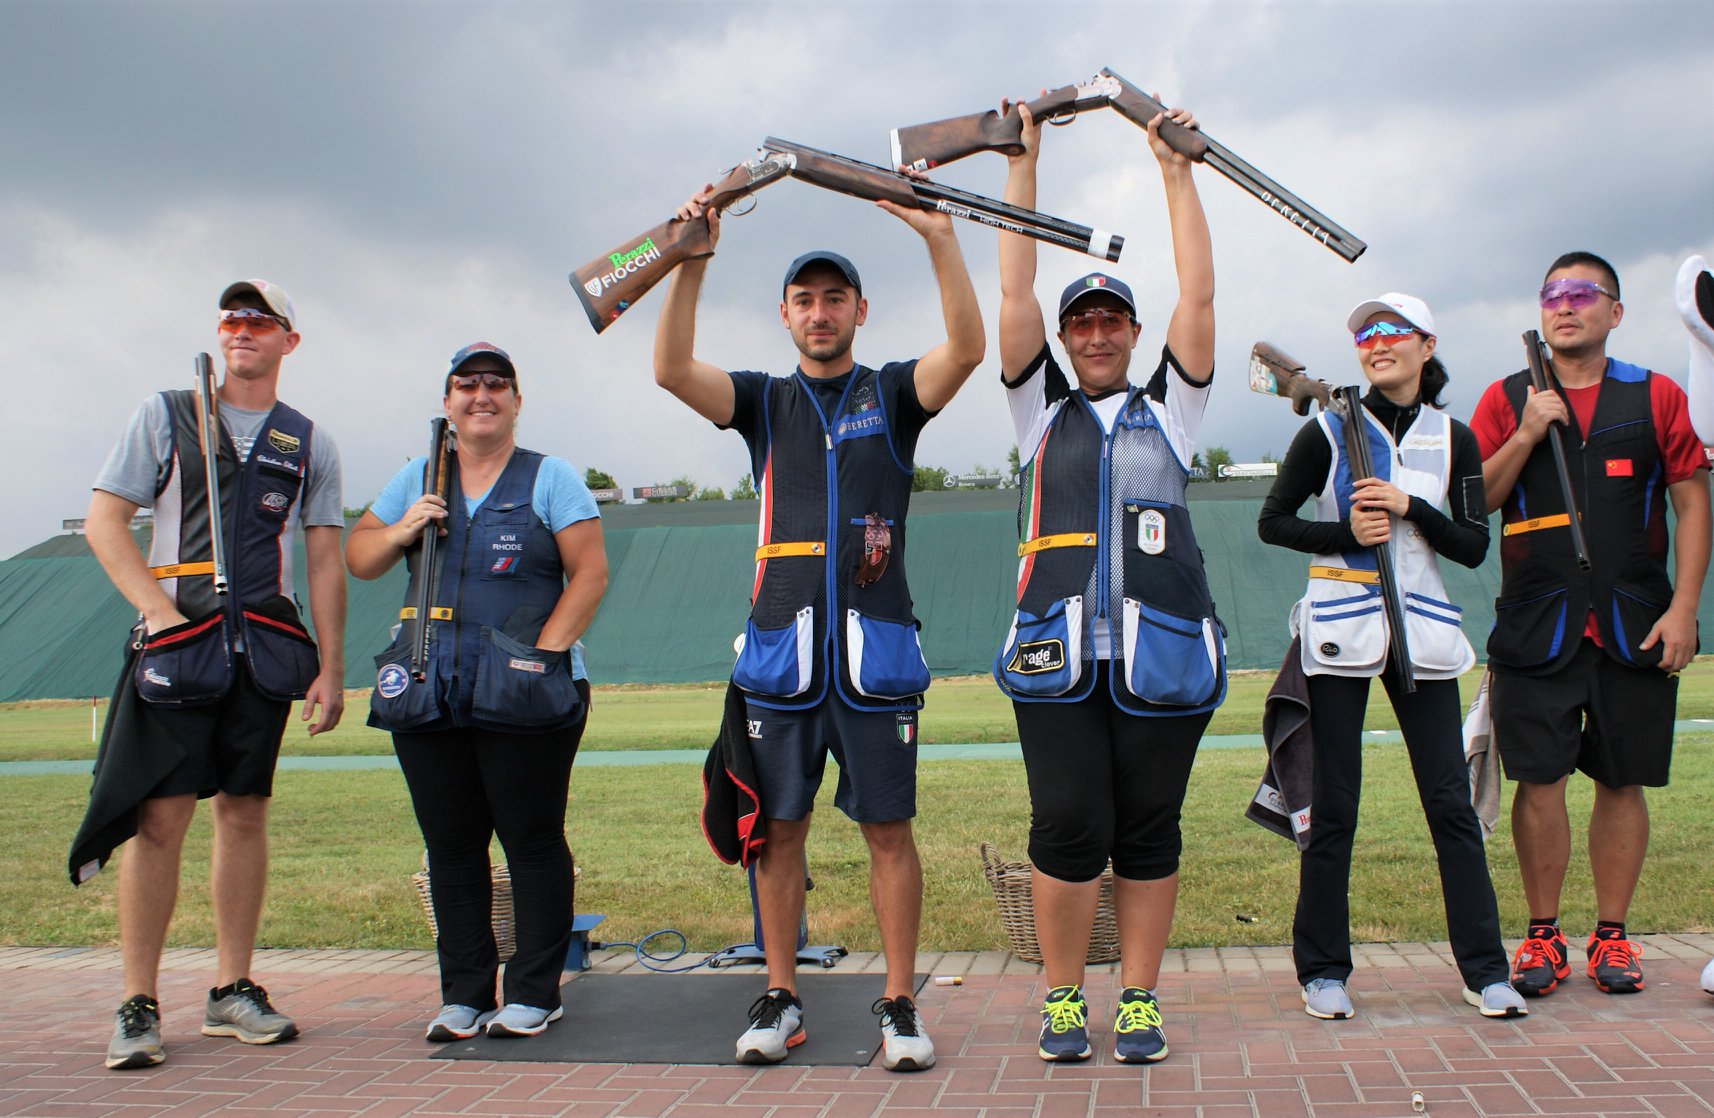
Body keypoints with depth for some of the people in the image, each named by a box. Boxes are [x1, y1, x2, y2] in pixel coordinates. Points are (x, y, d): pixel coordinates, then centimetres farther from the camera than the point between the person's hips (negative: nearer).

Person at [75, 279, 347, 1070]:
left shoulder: (309, 444, 12)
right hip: (179, 641, -2)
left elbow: (325, 563, 11)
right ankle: (138, 1007, 0)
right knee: (160, 817, -7)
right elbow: (103, 520, 4)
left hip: (267, 644, 2)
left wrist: (331, 669, 5)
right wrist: (158, 609, -9)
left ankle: (232, 991, 15)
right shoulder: (166, 416, 8)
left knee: (244, 812, 6)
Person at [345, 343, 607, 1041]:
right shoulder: (417, 480, 17)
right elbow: (358, 559, 18)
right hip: (428, 691, 4)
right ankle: (464, 995, 17)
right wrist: (401, 531, -3)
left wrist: (545, 652, -12)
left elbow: (590, 573, -3)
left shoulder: (550, 479, 4)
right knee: (451, 846, 8)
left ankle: (534, 993, 9)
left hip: (523, 696, -4)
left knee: (533, 842, -1)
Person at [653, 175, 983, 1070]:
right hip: (780, 648, 2)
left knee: (889, 828, 2)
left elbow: (967, 348, -10)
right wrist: (691, 260, -15)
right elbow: (672, 369, -4)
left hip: (875, 647, -1)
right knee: (778, 827, 7)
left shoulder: (893, 394, 9)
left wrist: (941, 239, -22)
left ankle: (900, 1006, 10)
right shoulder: (764, 401, 13)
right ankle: (780, 999, 18)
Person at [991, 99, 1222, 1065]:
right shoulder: (1043, 407, 16)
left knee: (1149, 836, 5)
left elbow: (1199, 297, 9)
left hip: (1163, 652, 1)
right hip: (1059, 655, 0)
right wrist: (1025, 167, 9)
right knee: (1066, 832, -4)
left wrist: (1177, 172, 8)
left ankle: (1140, 1001, 16)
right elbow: (1016, 293, 10)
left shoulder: (1169, 407, 17)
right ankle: (1063, 999, 13)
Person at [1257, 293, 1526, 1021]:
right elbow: (1272, 523, 3)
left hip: (1420, 628, 2)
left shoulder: (1453, 439, 8)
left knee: (1450, 799, 2)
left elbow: (1475, 546, 4)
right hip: (1339, 630, -2)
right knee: (1334, 806, 1)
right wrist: (1346, 532, -13)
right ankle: (1322, 970, 11)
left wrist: (1409, 508, -11)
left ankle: (1484, 969, 11)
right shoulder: (1329, 432, 2)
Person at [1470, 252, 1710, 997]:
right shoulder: (1507, 401, 7)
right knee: (1539, 780, -1)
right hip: (1536, 623, 0)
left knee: (1623, 780, 5)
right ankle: (1543, 936, 11)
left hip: (1635, 626, 0)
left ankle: (1611, 936, 17)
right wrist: (1526, 436, -10)